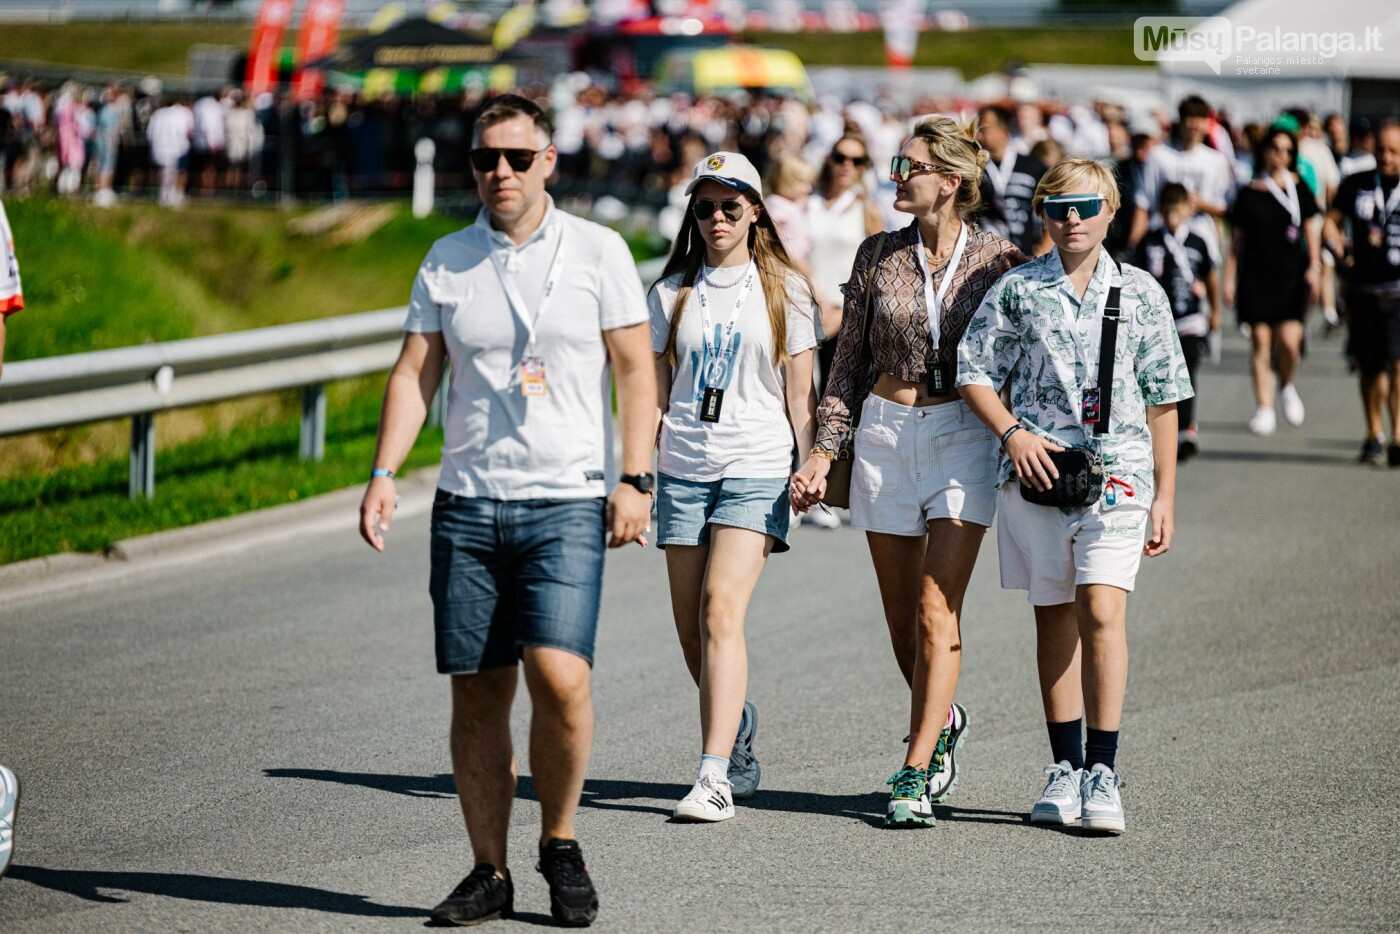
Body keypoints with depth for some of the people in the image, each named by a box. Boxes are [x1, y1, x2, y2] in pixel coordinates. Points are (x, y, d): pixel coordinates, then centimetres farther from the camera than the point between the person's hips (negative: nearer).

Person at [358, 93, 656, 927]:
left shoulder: (597, 251, 2)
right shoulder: (447, 261, 9)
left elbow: (635, 370, 3)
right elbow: (415, 373, 8)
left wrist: (636, 480, -6)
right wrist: (385, 472, -5)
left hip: (567, 502, -3)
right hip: (468, 504, 3)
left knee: (560, 676, -17)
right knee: (478, 694, 3)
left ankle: (561, 843, 4)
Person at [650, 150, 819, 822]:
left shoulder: (784, 289, 5)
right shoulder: (672, 293, 11)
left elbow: (799, 394, 7)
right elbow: (654, 392, 12)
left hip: (757, 468, -3)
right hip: (683, 468, 4)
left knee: (721, 609, -18)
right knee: (691, 628, 5)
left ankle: (714, 778, -23)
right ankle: (737, 723, 34)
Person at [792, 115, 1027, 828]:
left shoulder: (998, 260, -3)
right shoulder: (879, 256, 5)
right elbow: (849, 361, 11)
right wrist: (824, 448, 4)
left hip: (965, 434, -3)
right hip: (885, 430, 3)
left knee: (935, 610, -11)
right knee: (901, 616, 9)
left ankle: (915, 774, -9)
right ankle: (943, 721, 35)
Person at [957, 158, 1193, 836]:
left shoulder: (1140, 294, 6)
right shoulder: (1017, 290, 5)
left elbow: (1162, 398, 9)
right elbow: (973, 371, 7)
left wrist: (1165, 493, 7)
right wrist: (1013, 433, -9)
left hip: (1117, 469, -1)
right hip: (1036, 469, 1)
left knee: (1103, 610, -13)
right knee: (1054, 617, 7)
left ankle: (1103, 774, -9)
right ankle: (1065, 769, 15)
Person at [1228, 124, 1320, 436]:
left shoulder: (1298, 188, 6)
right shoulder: (1248, 193, 5)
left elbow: (1310, 230, 11)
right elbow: (1238, 238, 10)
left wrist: (1314, 267, 2)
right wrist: (1231, 277, 7)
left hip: (1291, 273, 0)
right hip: (1255, 273, 0)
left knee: (1289, 339, -12)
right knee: (1260, 341, -1)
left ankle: (1287, 386, 18)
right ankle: (1264, 408, 6)